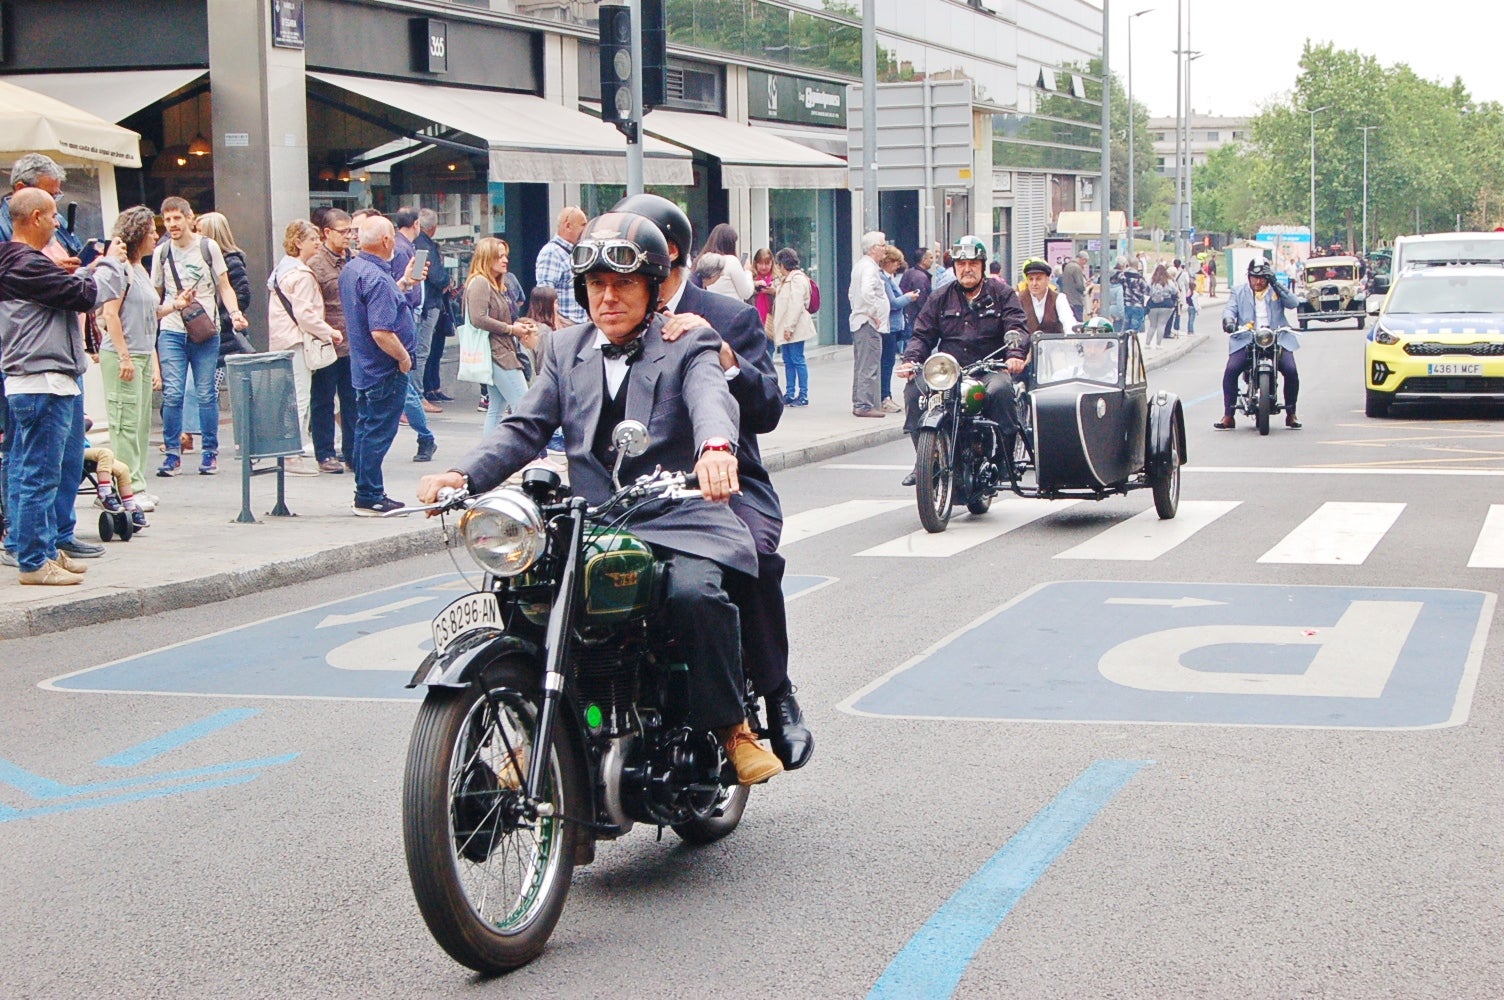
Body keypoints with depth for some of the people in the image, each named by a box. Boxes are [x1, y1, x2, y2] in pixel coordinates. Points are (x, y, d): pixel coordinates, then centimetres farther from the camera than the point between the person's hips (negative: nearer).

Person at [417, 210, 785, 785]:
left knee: (695, 593, -32)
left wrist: (715, 446, -44)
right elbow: (526, 429, 11)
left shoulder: (688, 344, 4)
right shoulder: (566, 350, 19)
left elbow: (711, 398, -18)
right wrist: (465, 476, -9)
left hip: (677, 521, -4)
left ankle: (731, 726, -12)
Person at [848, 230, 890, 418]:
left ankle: (858, 403, 20)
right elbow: (867, 292, -30)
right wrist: (874, 314, -21)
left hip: (858, 321, 11)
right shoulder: (869, 267, -15)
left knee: (861, 366, 15)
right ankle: (865, 405, -11)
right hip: (870, 324, -11)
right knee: (869, 367, -10)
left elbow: (853, 293, 26)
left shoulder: (860, 266, 18)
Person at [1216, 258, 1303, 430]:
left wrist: (1276, 285, -11)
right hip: (1246, 340, 0)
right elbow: (1230, 308, 3)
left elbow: (1294, 303, -2)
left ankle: (1291, 414, 0)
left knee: (1291, 371, -17)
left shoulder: (1277, 290, 14)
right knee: (1231, 371, -19)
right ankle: (1228, 416, -10)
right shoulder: (1239, 292, 16)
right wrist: (1228, 320, -21)